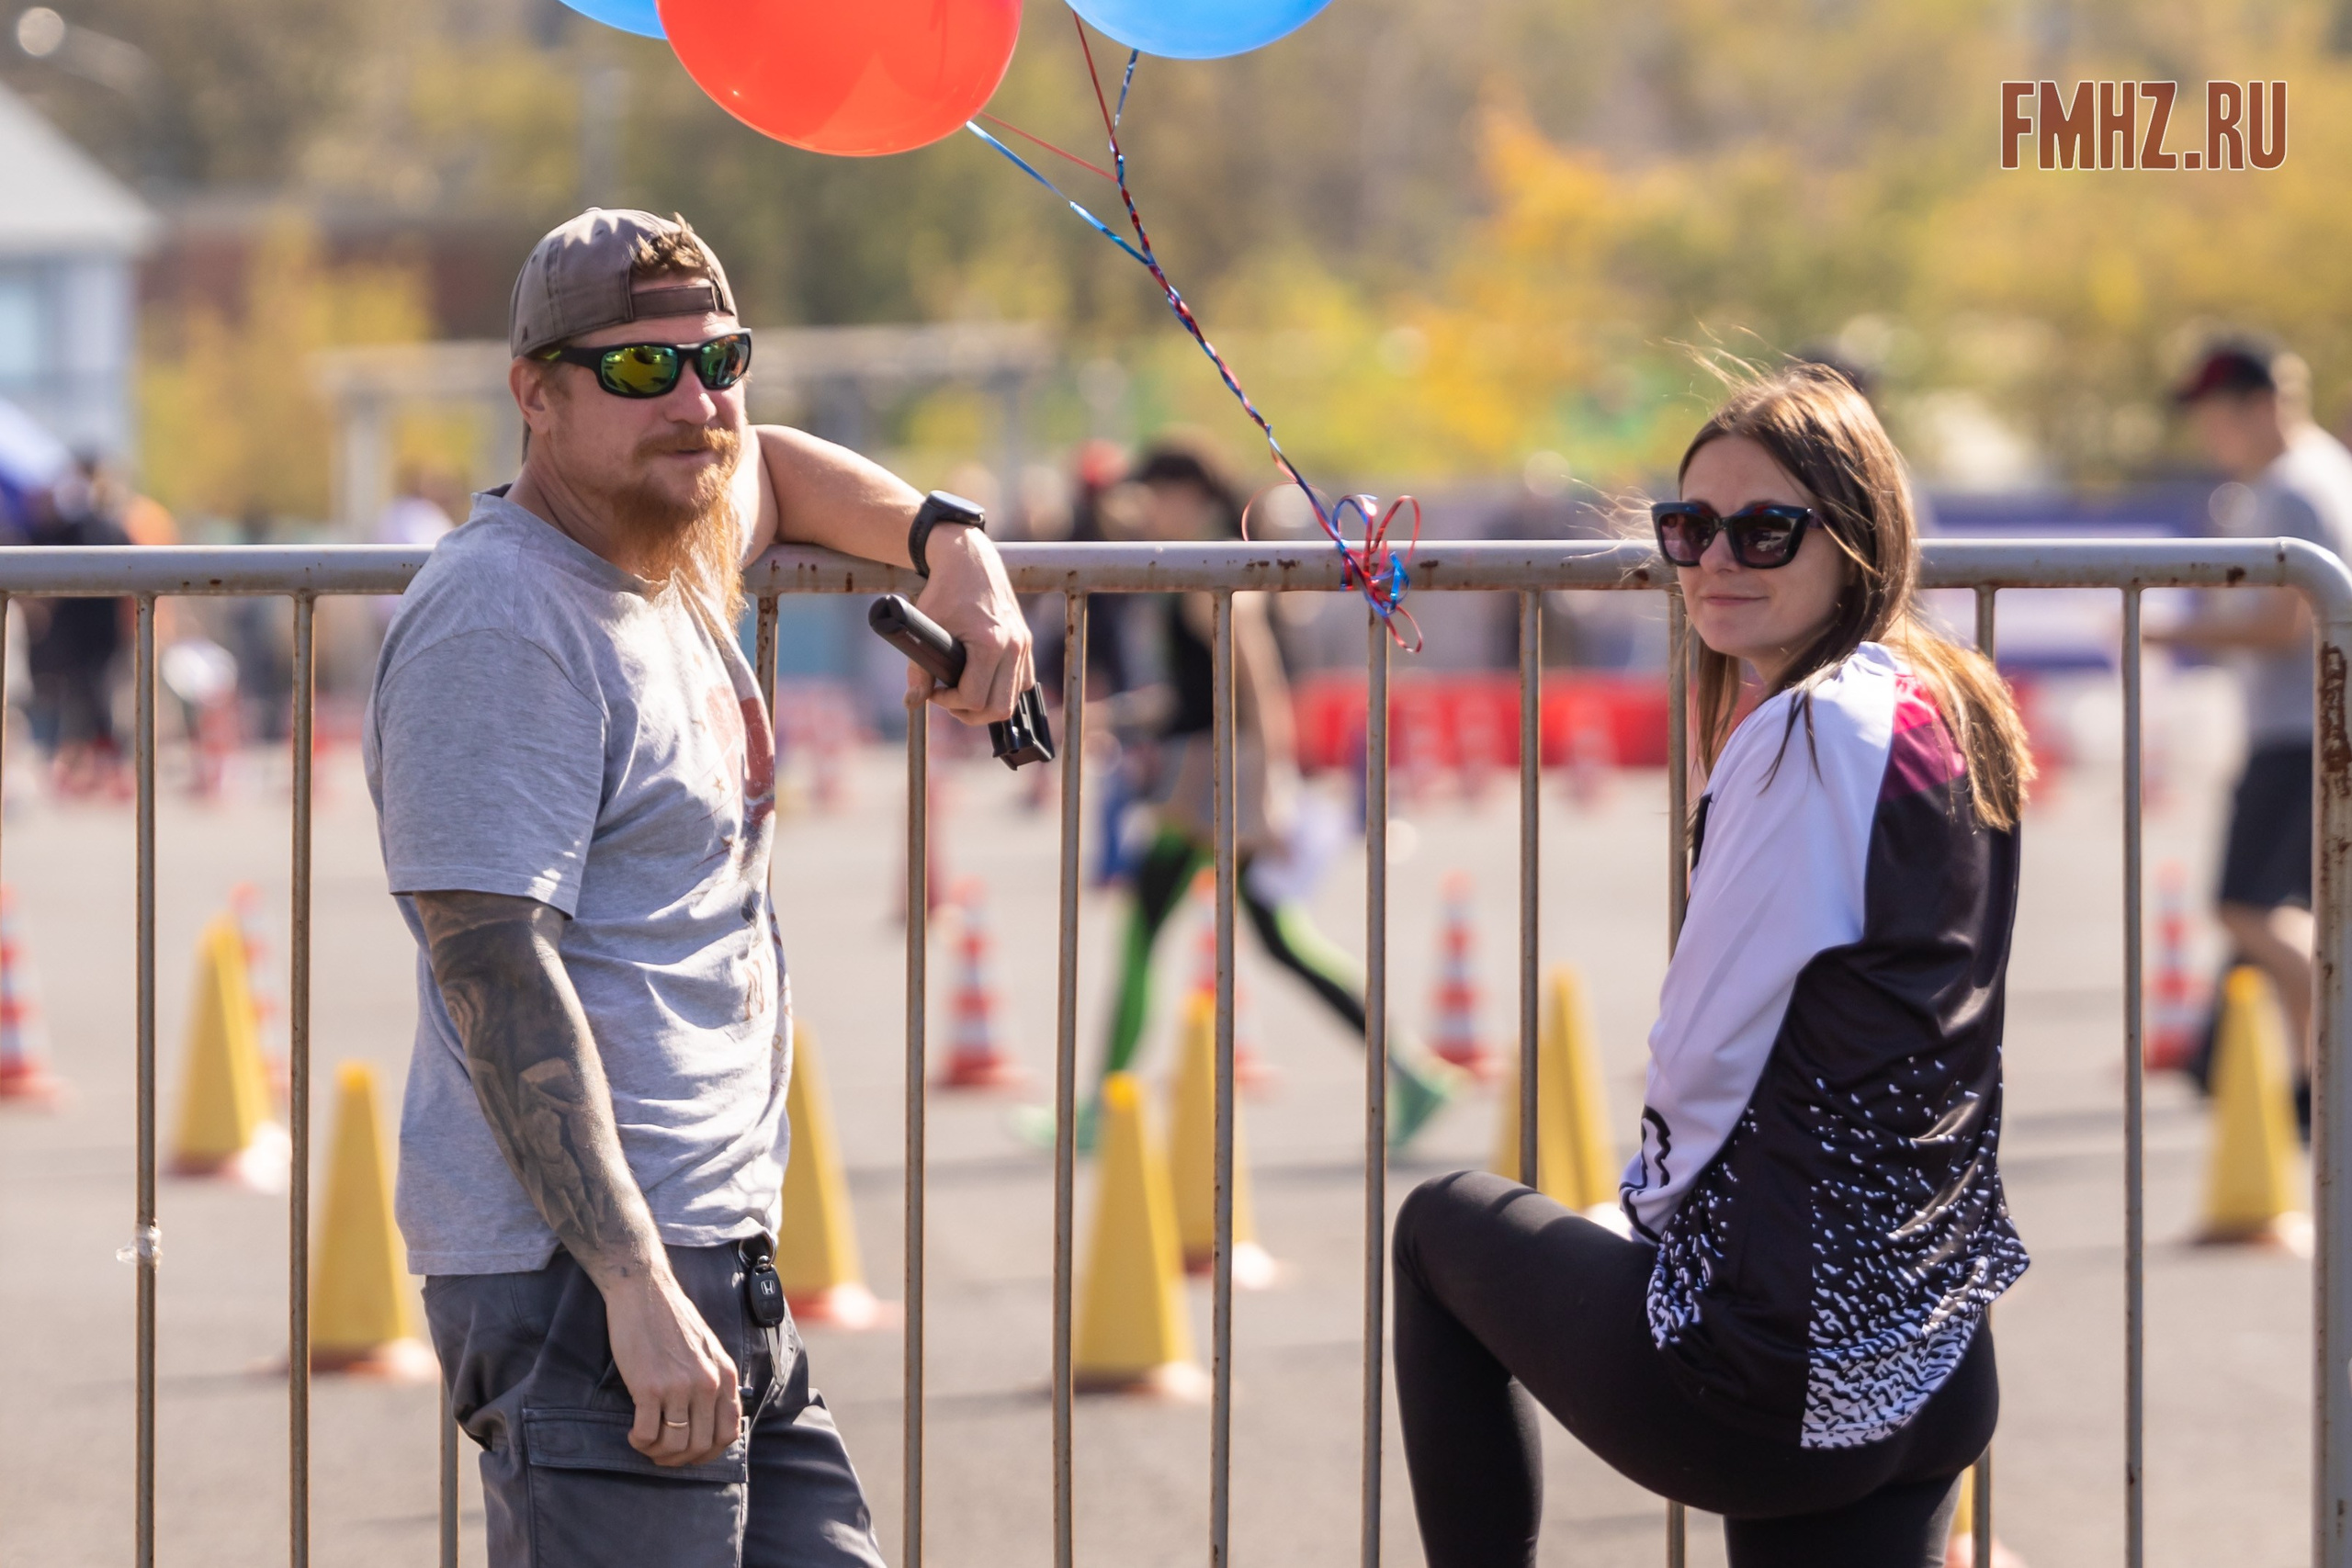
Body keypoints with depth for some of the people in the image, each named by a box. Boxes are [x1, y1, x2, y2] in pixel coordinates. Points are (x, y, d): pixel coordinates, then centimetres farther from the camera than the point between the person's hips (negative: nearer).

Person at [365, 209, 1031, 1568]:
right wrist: (639, 1291, -26)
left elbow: (770, 470, 41)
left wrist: (956, 550, 20)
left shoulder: (665, 551, 16)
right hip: (587, 1277, -10)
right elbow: (497, 970, -20)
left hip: (718, 1267, 10)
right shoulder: (502, 625, -13)